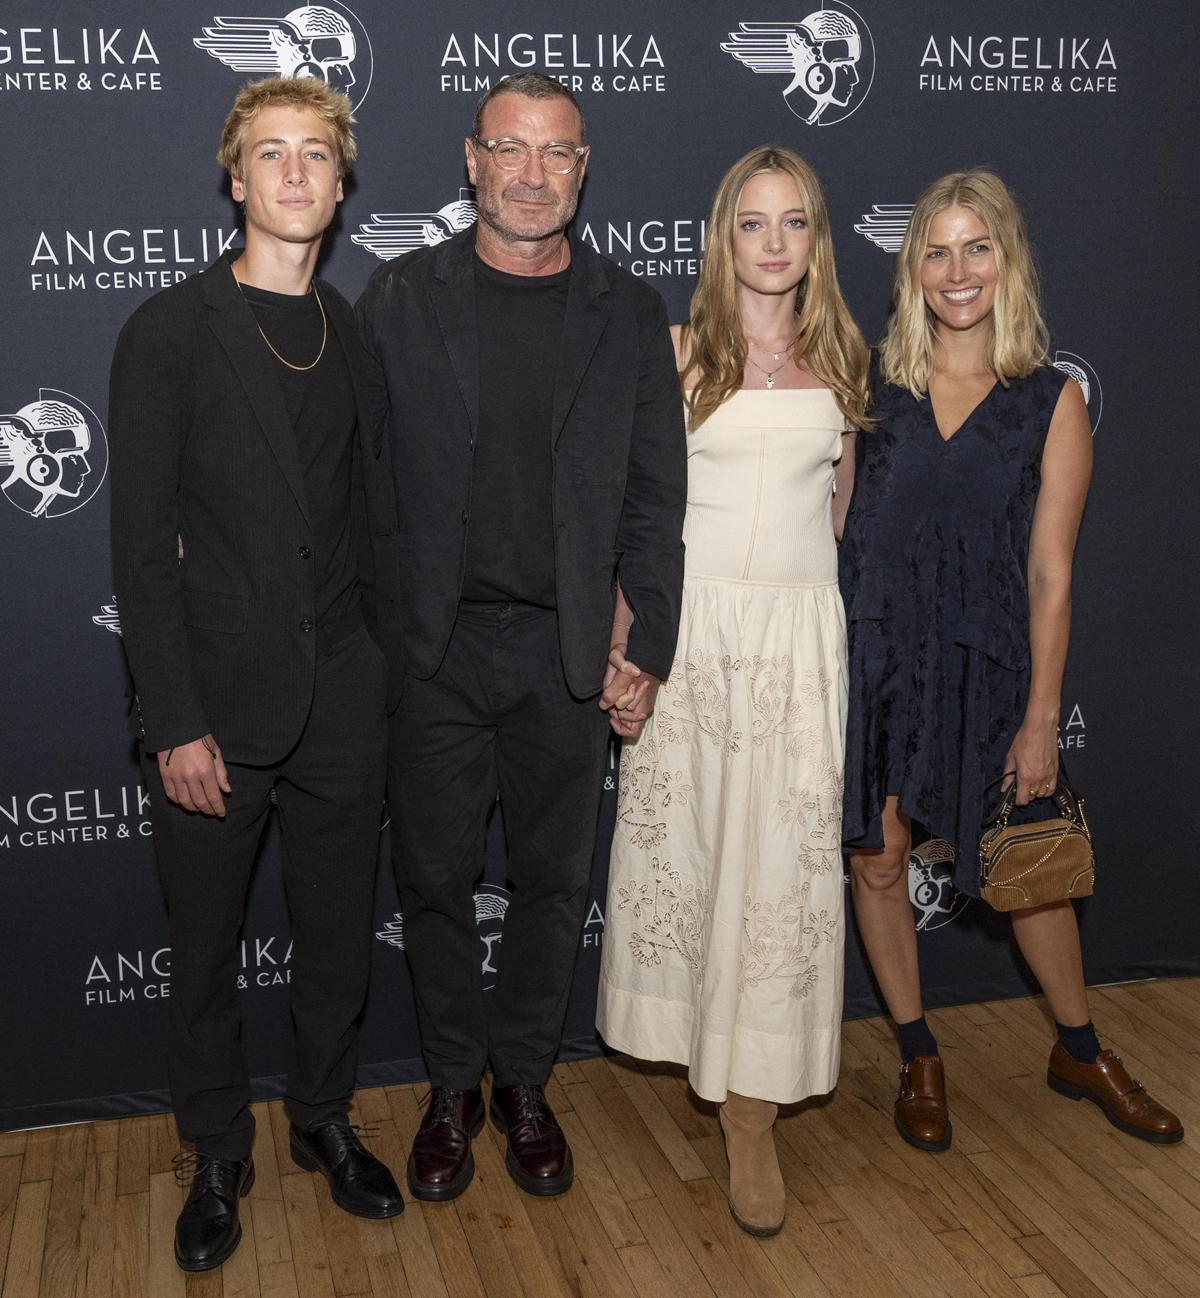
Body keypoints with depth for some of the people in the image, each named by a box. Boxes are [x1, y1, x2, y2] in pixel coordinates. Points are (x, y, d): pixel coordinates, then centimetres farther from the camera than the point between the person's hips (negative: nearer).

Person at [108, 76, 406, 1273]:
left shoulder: (357, 335, 7)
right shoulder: (169, 332, -5)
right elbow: (142, 546, -9)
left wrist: (393, 672, 6)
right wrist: (176, 724, -13)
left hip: (340, 702, 3)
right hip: (217, 704, -3)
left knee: (337, 935, 15)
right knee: (206, 951, 11)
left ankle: (324, 1119, 37)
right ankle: (217, 1156, 32)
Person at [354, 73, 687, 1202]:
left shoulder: (630, 313, 3)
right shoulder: (398, 298, 1)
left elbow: (654, 496, 4)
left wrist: (646, 651, -1)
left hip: (568, 653, 1)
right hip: (431, 648, 0)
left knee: (552, 880, 12)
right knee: (434, 878, 10)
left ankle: (524, 1080, 32)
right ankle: (453, 1085, 30)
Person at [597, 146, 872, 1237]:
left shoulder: (838, 356, 8)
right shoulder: (679, 351, 1)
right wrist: (619, 641, -5)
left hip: (801, 628, 1)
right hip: (692, 619, -1)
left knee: (784, 856, 1)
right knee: (679, 834, 7)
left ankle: (753, 1110, 12)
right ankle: (694, 1036, 32)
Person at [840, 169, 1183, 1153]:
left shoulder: (1053, 401, -2)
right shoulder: (877, 382, 1)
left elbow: (1051, 574, -2)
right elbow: (837, 520, 4)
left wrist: (1042, 716, -3)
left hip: (985, 660, -1)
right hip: (875, 653, 1)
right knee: (877, 860, 8)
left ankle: (1081, 1052, 35)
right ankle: (919, 1060, 30)